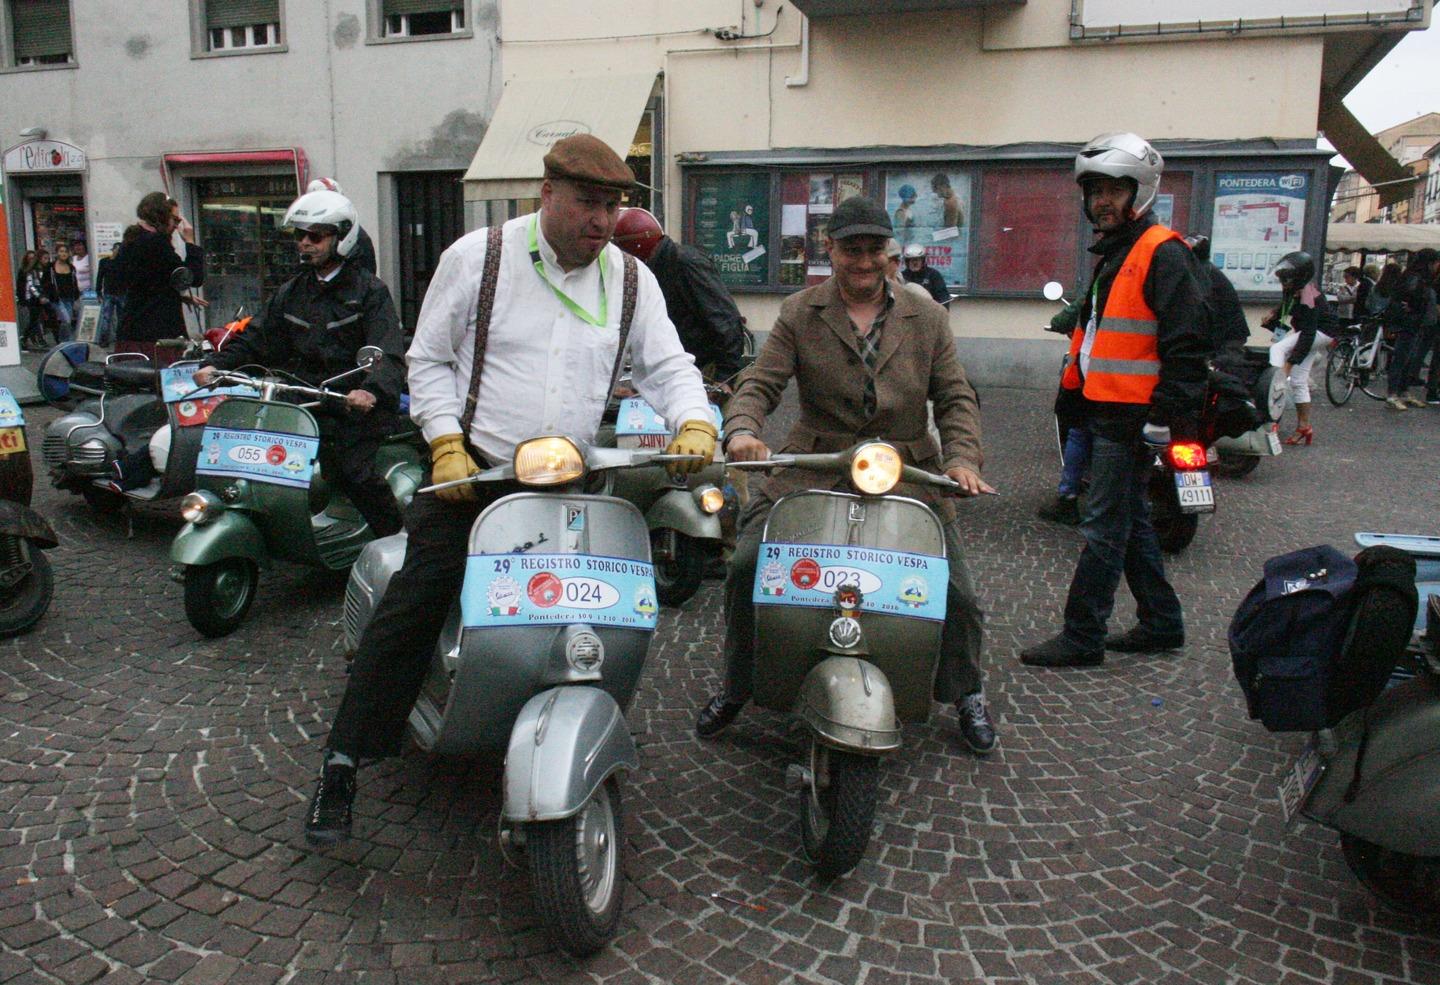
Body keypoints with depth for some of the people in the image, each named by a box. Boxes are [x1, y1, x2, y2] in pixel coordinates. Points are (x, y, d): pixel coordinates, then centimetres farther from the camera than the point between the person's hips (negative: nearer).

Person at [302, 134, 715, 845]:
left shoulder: (631, 279, 7)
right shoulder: (477, 258, -2)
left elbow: (668, 366, 7)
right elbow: (429, 359, 3)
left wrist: (695, 423, -14)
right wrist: (447, 442, -11)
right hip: (471, 469, -3)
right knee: (415, 603, -10)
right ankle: (343, 762, 1)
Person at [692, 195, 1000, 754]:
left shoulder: (927, 319, 10)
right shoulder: (800, 314, 5)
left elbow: (956, 398, 8)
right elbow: (759, 385, -3)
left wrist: (961, 458, -11)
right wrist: (741, 431, -25)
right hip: (812, 473, 0)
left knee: (955, 591, -9)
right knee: (748, 566, -16)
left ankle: (967, 694, 23)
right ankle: (735, 687, 9)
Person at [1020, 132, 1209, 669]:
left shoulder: (1163, 254, -12)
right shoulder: (1112, 253, 18)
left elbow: (1186, 343, -18)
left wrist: (1166, 417, -21)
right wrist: (1077, 390, 23)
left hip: (1133, 418, -10)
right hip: (1108, 413, 10)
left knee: (1104, 529, -5)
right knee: (1131, 523, 16)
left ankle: (1082, 638, 2)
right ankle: (1162, 623, 28)